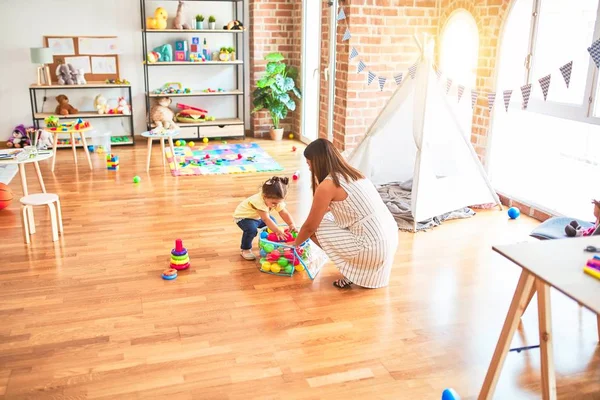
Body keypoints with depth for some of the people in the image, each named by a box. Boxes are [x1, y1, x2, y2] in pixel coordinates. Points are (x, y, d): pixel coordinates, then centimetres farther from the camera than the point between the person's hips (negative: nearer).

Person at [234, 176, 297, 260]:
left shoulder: (276, 200, -19)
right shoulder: (259, 201, -42)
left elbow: (284, 214, -15)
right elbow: (266, 219, -44)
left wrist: (292, 224, -32)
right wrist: (278, 231, -47)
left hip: (257, 217, 8)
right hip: (243, 216, -7)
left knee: (273, 223, 1)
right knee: (251, 229, -32)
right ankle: (245, 249, -10)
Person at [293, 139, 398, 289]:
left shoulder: (327, 186, -13)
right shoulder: (352, 173, 12)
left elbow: (310, 227, -1)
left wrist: (295, 244, 16)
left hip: (374, 247, -8)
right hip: (390, 236, 8)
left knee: (316, 230, 4)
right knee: (325, 219, 21)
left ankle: (354, 273, 8)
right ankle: (355, 268, 18)